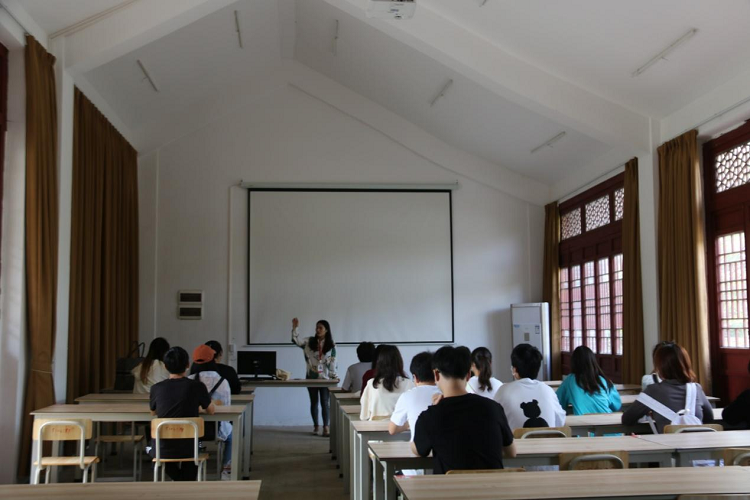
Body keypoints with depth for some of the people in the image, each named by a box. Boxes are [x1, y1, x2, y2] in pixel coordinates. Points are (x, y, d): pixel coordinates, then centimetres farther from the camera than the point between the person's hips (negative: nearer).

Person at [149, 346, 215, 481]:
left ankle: (179, 479, 32)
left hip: (163, 450, 1)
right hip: (188, 449, -1)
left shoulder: (156, 388, -7)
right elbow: (211, 411, 7)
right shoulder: (197, 387, -10)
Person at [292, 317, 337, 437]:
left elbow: (332, 362, -1)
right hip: (311, 377, 2)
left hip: (325, 378, -2)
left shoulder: (331, 346, -1)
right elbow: (297, 341, -13)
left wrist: (334, 376, -5)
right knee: (314, 402, 9)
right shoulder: (309, 341, 1)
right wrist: (295, 328, -26)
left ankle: (326, 427, 3)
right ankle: (316, 426, 19)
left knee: (324, 402, -2)